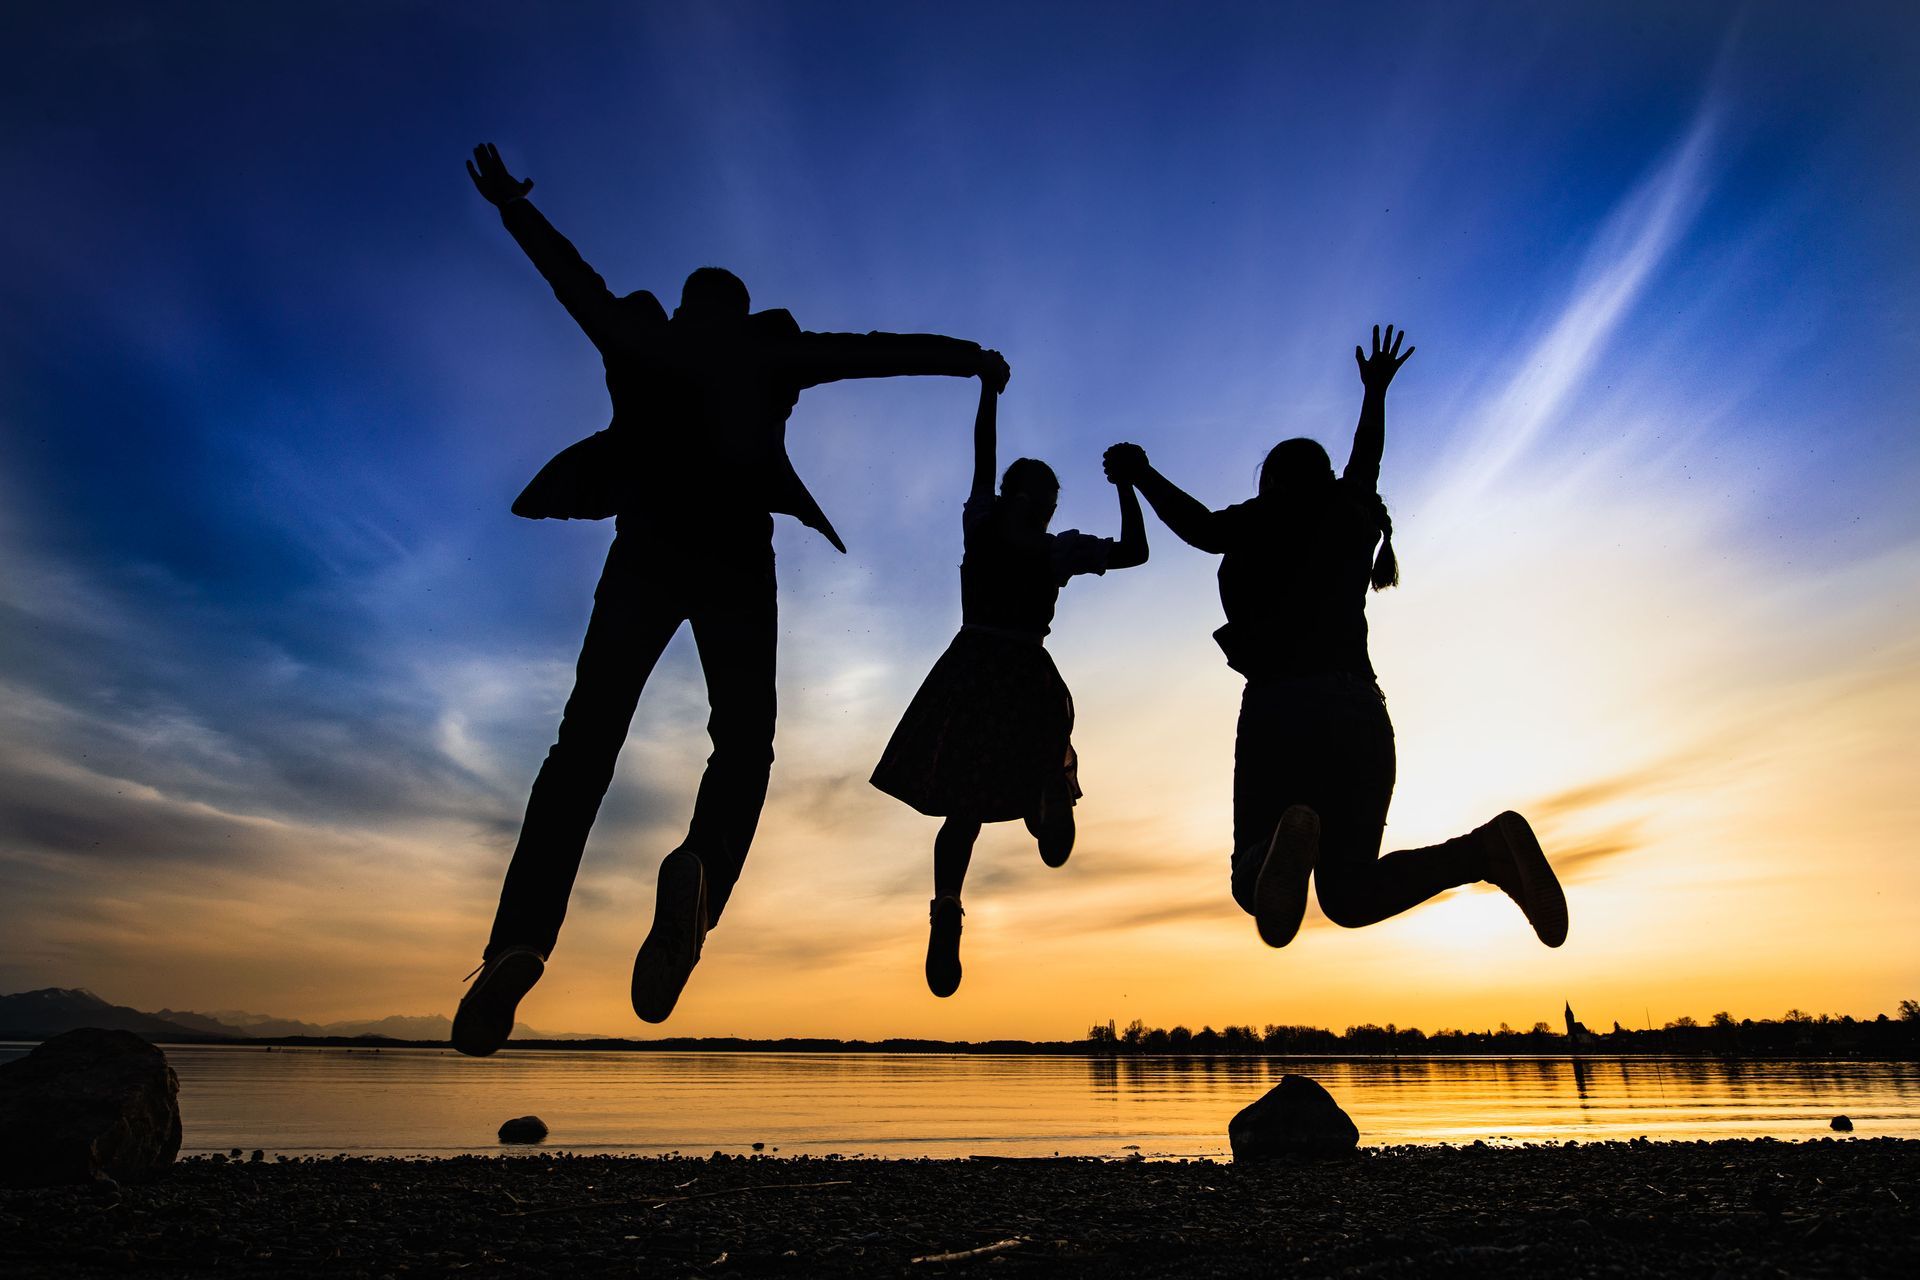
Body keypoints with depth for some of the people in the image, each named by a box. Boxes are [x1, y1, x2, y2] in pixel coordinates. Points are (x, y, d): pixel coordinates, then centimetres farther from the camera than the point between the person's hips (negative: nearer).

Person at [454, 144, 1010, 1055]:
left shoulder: (640, 341, 19)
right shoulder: (770, 354, 16)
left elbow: (575, 280, 31)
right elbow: (871, 351, 14)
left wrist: (513, 207, 47)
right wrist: (967, 359, 23)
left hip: (648, 552, 1)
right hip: (737, 560, -1)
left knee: (585, 742, -4)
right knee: (743, 741, 2)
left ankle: (519, 941, -21)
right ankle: (700, 878, -31)